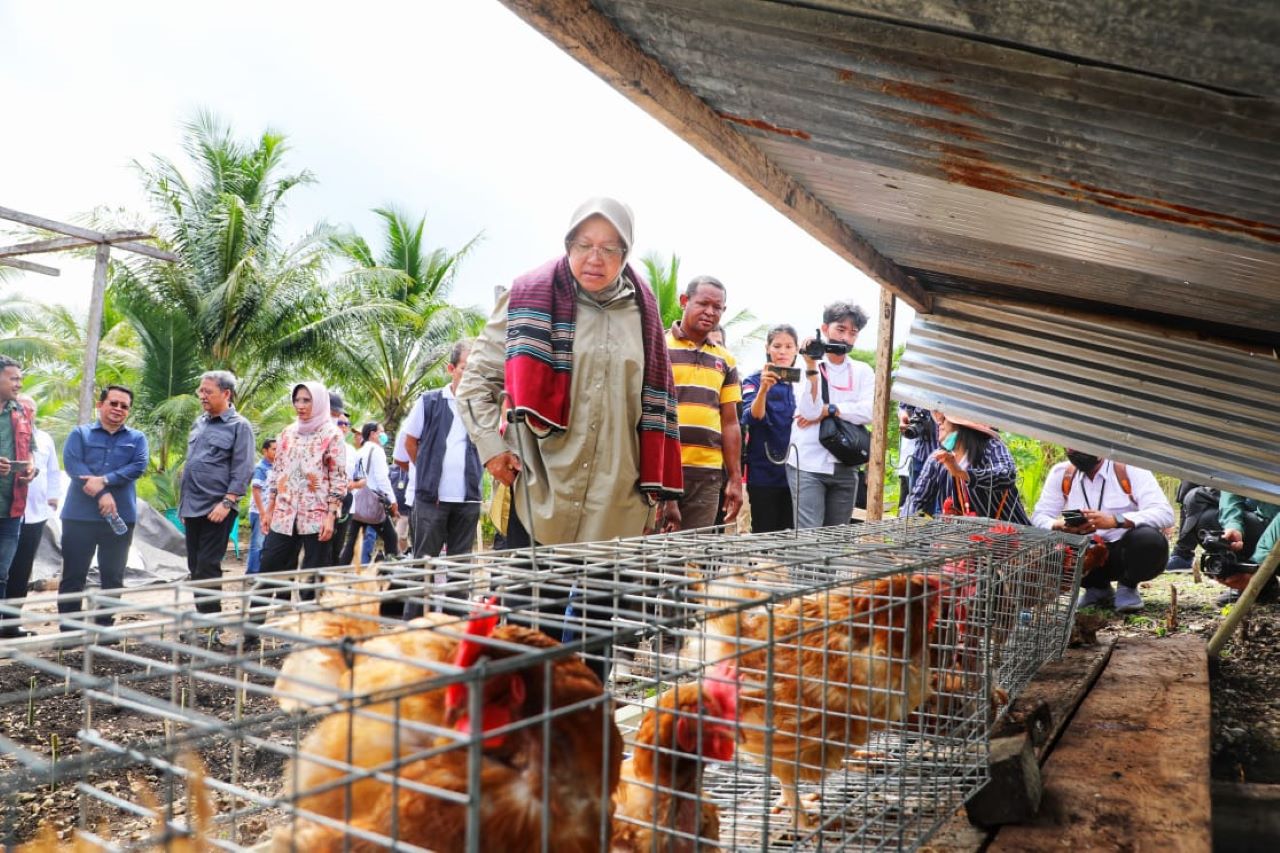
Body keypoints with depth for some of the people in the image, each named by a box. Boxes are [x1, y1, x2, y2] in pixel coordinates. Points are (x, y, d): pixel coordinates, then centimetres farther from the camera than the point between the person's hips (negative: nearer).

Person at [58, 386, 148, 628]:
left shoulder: (137, 438, 10)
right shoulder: (80, 433, 7)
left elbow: (138, 466, -6)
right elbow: (72, 464, -8)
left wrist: (104, 480, -19)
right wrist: (102, 494, -18)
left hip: (121, 516, 1)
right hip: (79, 515, -1)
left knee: (113, 576, 7)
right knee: (73, 574, 3)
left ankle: (105, 625, 17)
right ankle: (68, 627, 12)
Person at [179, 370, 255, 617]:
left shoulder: (239, 426, -7)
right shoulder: (199, 423, 14)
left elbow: (242, 470, -12)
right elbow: (189, 464, 22)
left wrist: (227, 503, -20)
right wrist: (184, 503, 19)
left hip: (216, 509, -7)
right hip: (192, 508, 7)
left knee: (207, 568, -7)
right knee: (195, 567, 12)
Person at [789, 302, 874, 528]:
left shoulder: (863, 371, 10)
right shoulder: (806, 365, 2)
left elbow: (869, 411, -6)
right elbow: (809, 411, -13)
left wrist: (827, 410, -10)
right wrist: (812, 366, -19)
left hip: (845, 467, 4)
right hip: (808, 465, -3)